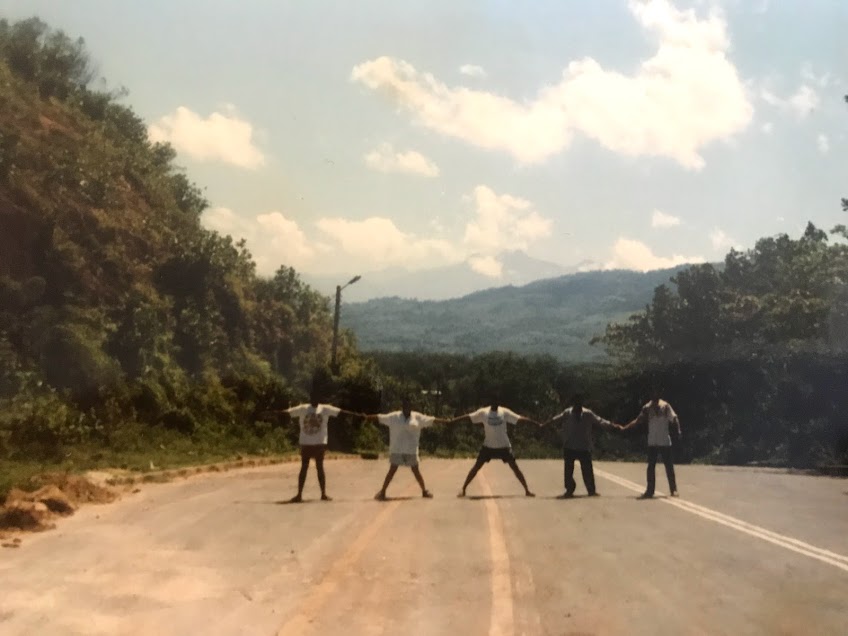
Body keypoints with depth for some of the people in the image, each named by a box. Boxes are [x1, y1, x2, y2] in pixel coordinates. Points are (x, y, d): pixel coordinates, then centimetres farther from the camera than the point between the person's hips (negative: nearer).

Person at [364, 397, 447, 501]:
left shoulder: (417, 417, 3)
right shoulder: (394, 416, 0)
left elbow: (431, 420, 4)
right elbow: (380, 418, -3)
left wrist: (446, 421, 1)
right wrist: (366, 417, -10)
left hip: (411, 449, 1)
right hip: (397, 449, -1)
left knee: (415, 470, 6)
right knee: (392, 470, -2)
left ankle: (424, 491, 20)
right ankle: (382, 492, 6)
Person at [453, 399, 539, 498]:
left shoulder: (504, 412, -7)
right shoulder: (483, 412, -8)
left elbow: (520, 418, -8)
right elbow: (468, 417, -10)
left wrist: (537, 423, -11)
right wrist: (452, 420, -16)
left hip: (504, 446, 0)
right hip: (488, 446, 0)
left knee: (515, 467, -2)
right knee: (476, 467, -2)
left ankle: (527, 490, 7)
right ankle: (463, 489, 7)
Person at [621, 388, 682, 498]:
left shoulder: (665, 406, -4)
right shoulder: (647, 408, 2)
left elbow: (674, 418, -9)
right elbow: (638, 421, 3)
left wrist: (679, 430, -24)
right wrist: (624, 428, -6)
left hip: (664, 441, -2)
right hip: (652, 442, 3)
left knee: (669, 465, 3)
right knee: (651, 466, 5)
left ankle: (673, 490, 11)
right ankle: (649, 491, 10)